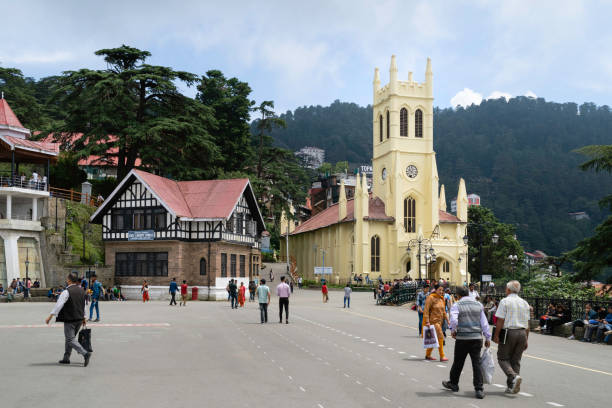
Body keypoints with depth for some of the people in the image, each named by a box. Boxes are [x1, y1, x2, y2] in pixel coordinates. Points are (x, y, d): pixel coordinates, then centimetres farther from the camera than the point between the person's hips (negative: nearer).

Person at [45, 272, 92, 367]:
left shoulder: (66, 292, -14)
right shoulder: (81, 290, 9)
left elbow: (59, 304, -22)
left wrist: (50, 316, -22)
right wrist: (83, 317, 26)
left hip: (70, 319, -7)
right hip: (79, 318, 7)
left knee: (70, 339, -4)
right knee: (69, 338, 19)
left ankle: (85, 353, -20)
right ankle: (66, 358, 24)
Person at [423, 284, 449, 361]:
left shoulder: (441, 298, 12)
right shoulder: (431, 298, -13)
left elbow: (443, 311, 20)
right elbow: (426, 310, -17)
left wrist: (447, 320, 13)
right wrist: (427, 321, -22)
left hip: (439, 321, 8)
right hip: (433, 321, -8)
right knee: (440, 337, -13)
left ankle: (428, 355, 23)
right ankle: (442, 356, -9)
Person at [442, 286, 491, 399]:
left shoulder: (456, 306, -4)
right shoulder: (478, 305, 9)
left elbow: (453, 320, -20)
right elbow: (484, 323, 8)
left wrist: (453, 330, -3)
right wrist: (487, 338, 13)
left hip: (462, 338, -3)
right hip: (477, 338, 3)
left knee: (458, 362, 12)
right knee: (476, 363, 3)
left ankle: (453, 384, 30)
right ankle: (479, 389, -3)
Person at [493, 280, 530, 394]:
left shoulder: (505, 301, -6)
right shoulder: (525, 303, 12)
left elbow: (500, 321, -10)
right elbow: (527, 324, 13)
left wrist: (496, 335, -3)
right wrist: (526, 340, 18)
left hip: (508, 333, -5)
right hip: (522, 333, 5)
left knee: (503, 358, 4)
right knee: (516, 360, 11)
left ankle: (513, 376, -20)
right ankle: (512, 387, 9)